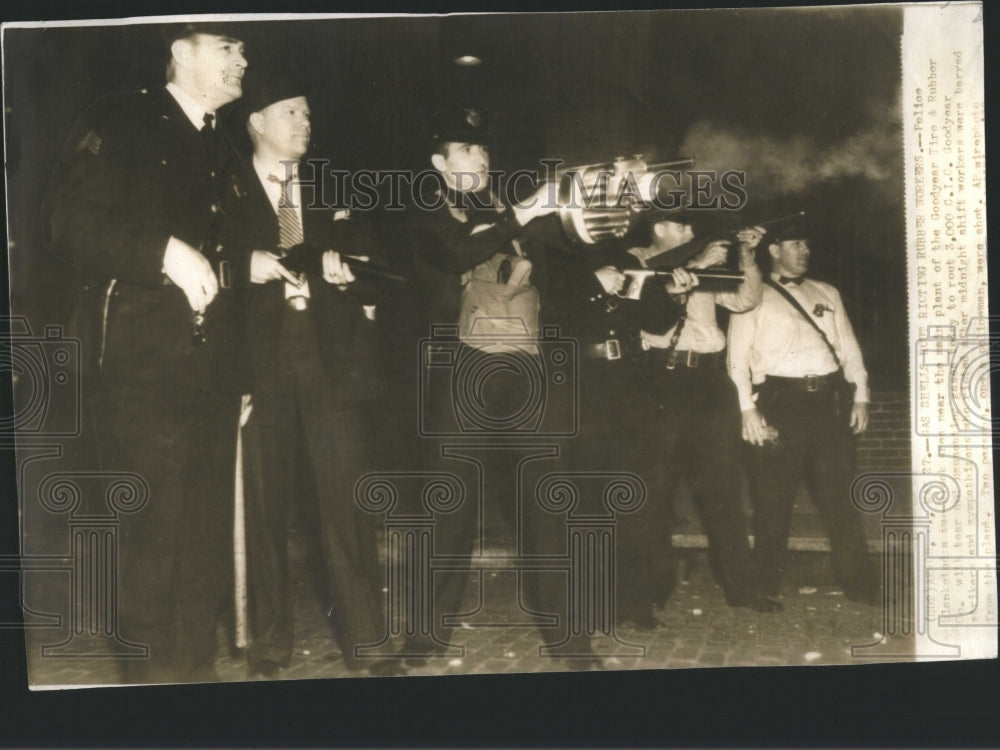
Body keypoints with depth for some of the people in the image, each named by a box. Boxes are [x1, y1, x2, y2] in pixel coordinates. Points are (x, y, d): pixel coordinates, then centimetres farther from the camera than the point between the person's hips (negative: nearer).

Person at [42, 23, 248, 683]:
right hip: (142, 366, -6)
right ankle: (152, 676, 6)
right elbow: (70, 221, -8)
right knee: (154, 531, -7)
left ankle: (196, 669, 17)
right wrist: (165, 252, -18)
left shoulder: (223, 154, 22)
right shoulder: (122, 125, 2)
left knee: (208, 536, 6)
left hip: (213, 373, 6)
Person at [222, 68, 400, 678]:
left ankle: (366, 642, 8)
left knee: (348, 501, -2)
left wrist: (346, 269, -9)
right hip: (261, 360, -1)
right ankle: (270, 642, 17)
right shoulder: (228, 192, 8)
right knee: (264, 504, 4)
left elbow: (374, 266, 11)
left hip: (334, 360, 1)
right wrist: (247, 266, -15)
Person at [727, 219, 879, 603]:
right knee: (774, 499, 0)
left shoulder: (827, 293, 21)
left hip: (830, 399, 4)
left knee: (840, 497, 5)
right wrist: (747, 409, -11)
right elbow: (738, 356, 0)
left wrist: (860, 396, 7)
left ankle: (860, 584, 12)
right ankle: (767, 585, 11)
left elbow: (848, 347, 18)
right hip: (780, 400, -4)